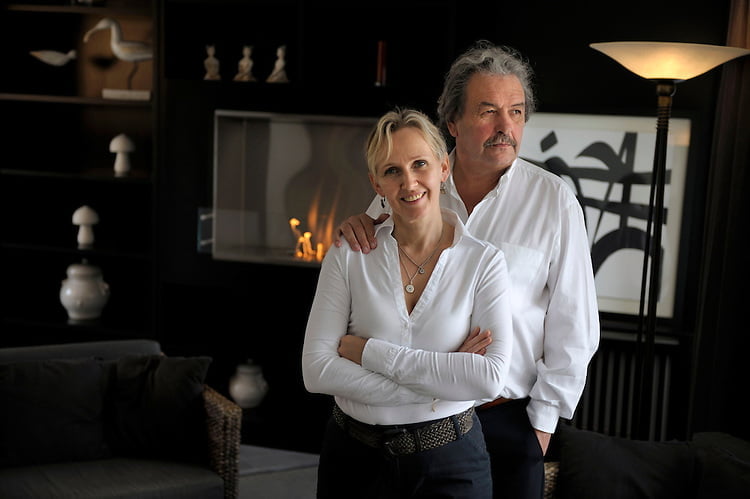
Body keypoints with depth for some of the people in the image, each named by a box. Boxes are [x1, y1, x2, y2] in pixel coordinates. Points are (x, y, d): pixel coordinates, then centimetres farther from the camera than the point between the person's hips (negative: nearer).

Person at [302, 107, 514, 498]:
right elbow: (317, 371, -13)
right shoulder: (348, 255, -6)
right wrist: (439, 380, -18)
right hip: (355, 457, 1)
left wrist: (371, 352, -19)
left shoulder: (483, 260, -8)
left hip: (451, 462, -1)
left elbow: (491, 378, -19)